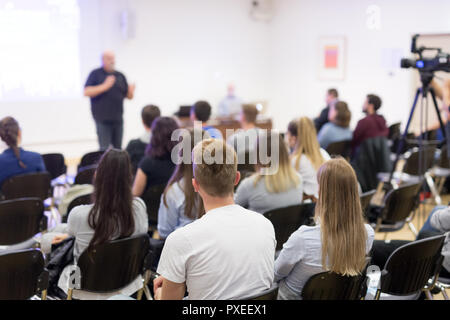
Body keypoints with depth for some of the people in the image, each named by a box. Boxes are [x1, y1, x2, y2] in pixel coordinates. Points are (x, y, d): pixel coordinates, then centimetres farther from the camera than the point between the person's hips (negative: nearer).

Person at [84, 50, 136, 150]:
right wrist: (105, 86, -19)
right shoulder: (96, 74, 1)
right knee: (104, 149, -8)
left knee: (118, 149, 6)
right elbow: (86, 92, -11)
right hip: (103, 119, -5)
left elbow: (129, 96, 16)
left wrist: (131, 91, -8)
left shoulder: (120, 76, 15)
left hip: (118, 118, 5)